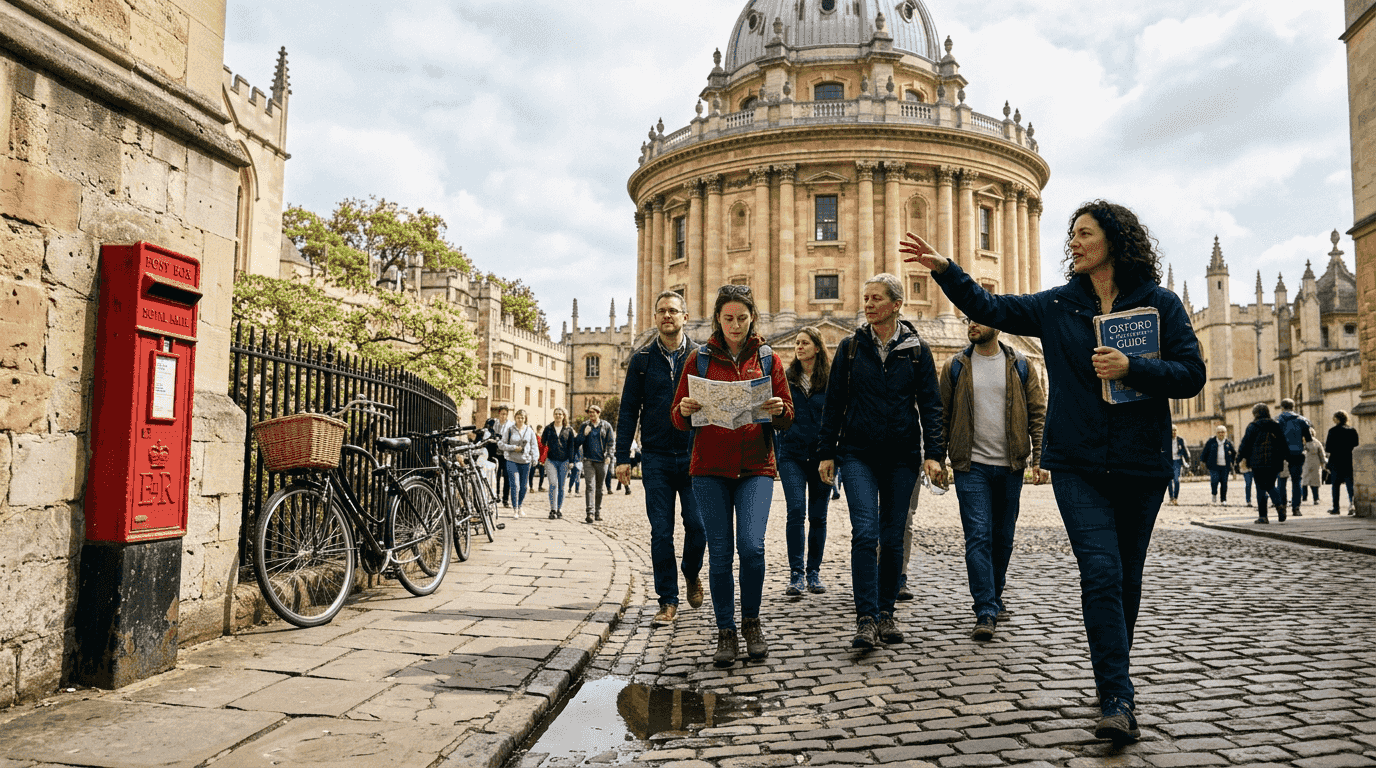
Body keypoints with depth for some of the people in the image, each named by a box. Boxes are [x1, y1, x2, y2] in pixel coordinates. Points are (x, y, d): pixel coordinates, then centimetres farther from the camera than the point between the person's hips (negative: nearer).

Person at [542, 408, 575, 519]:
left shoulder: (569, 430, 8)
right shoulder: (548, 428, 8)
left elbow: (571, 446, 9)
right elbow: (543, 443, 10)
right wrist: (543, 460, 2)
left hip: (564, 461, 1)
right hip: (551, 460, -1)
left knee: (561, 486, 5)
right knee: (553, 484, -13)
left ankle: (559, 509, 15)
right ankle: (553, 510, -11)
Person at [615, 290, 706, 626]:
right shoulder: (642, 359, 7)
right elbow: (628, 409, 7)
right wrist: (623, 456, 1)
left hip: (695, 456, -1)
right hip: (656, 457, 1)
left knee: (698, 525, -3)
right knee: (661, 532, 2)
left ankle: (691, 573, 28)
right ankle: (668, 601, 14)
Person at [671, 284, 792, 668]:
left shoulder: (768, 359, 8)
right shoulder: (699, 359, 6)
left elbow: (788, 417, 8)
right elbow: (678, 418, 7)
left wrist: (778, 410, -14)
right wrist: (685, 410, -16)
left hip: (756, 467, 0)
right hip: (710, 467, 0)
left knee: (752, 545, -13)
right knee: (720, 552, 0)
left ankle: (751, 621, 11)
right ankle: (726, 633, 15)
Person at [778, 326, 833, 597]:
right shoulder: (786, 378, 6)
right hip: (792, 454, 0)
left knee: (818, 516, 6)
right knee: (796, 511, -11)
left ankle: (814, 572, 18)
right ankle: (796, 574, -6)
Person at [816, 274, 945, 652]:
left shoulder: (917, 350, 4)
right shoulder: (850, 347, 4)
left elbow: (930, 404, 4)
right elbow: (833, 403, 6)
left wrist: (933, 453, -5)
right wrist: (826, 452, 3)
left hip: (902, 455, 1)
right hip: (858, 453, -1)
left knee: (892, 537, 7)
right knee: (865, 532, -13)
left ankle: (886, 613, 20)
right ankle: (866, 620, -10)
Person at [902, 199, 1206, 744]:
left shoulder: (1160, 304, 1)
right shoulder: (1057, 306, 7)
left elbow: (1192, 374, -4)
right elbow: (989, 308, 7)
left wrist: (1131, 368, -19)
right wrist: (945, 270, -5)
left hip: (1142, 464, 0)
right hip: (1078, 464, 0)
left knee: (1127, 577, 12)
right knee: (1101, 572, -12)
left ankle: (1112, 676, 32)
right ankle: (1118, 698, -8)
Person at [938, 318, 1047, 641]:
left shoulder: (1020, 365, 5)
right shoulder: (955, 367, 3)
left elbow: (1038, 413, 5)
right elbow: (942, 415, 4)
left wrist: (1039, 458, -3)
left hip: (1010, 467, 2)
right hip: (971, 466, -2)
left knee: (1003, 538, 12)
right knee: (978, 536, -10)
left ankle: (994, 595, 33)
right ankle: (986, 613, -8)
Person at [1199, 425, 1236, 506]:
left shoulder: (1229, 443, 8)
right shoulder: (1211, 442, 2)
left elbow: (1234, 453, 20)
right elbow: (1204, 452, 9)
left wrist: (1233, 463, 14)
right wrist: (1203, 461, 8)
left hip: (1225, 466, 2)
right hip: (1214, 466, -2)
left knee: (1224, 483, 1)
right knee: (1214, 480, -16)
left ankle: (1223, 500, 11)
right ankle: (1214, 495, 10)